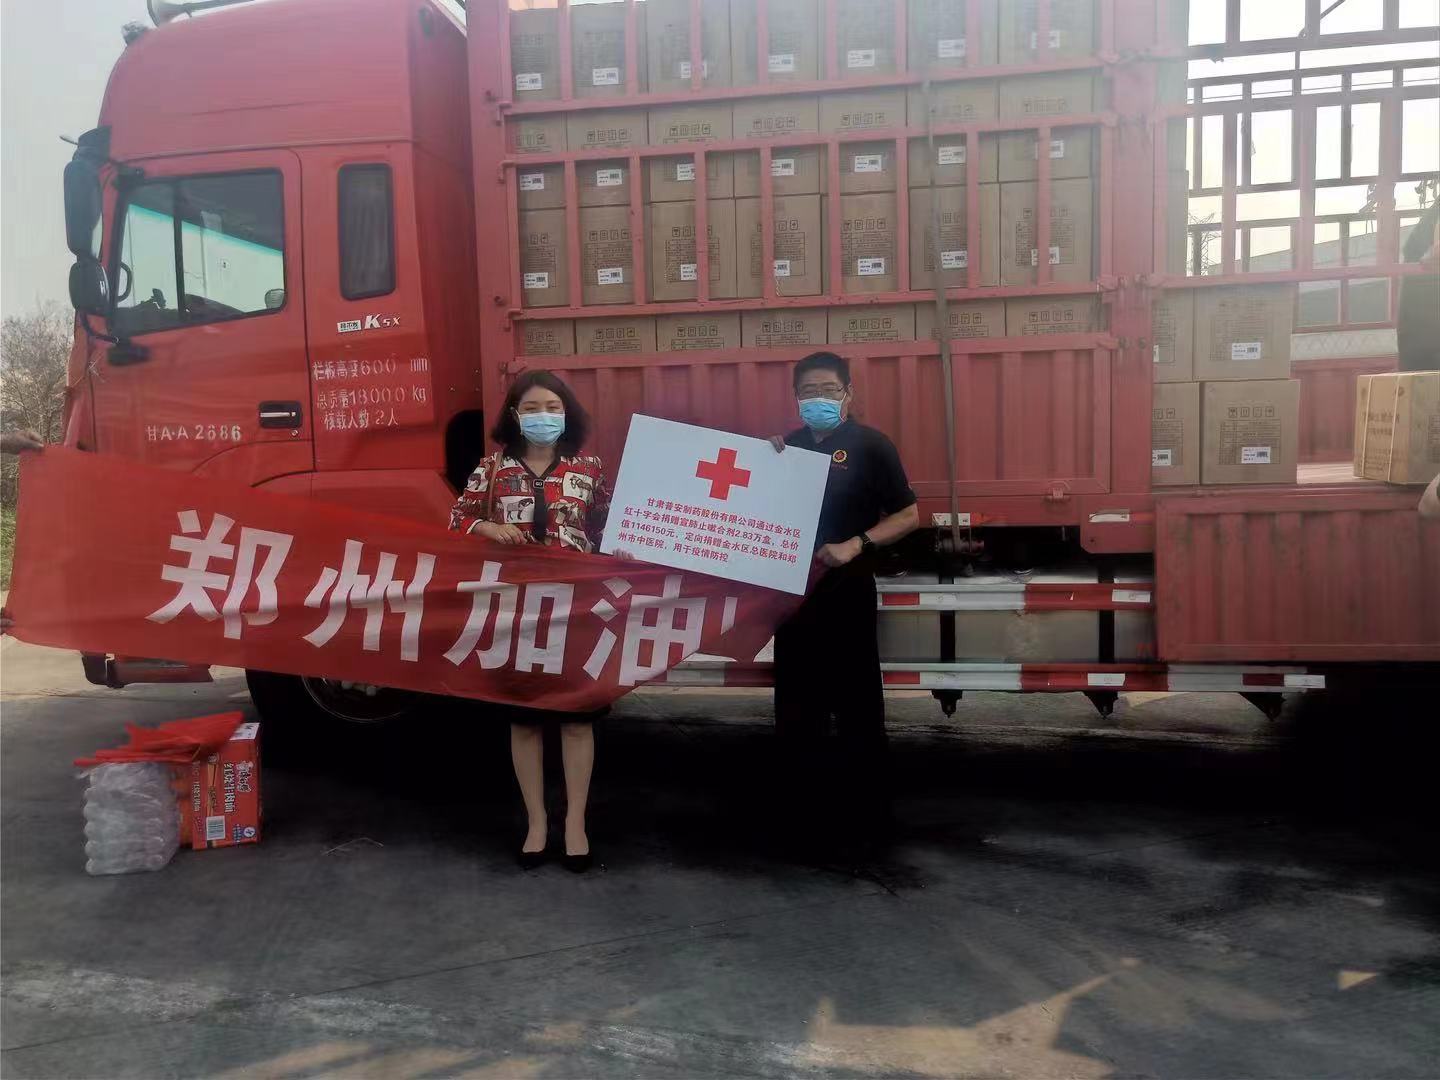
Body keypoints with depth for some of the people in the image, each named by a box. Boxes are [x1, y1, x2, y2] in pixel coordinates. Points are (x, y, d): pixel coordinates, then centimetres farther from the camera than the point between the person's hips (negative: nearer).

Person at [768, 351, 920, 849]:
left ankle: (870, 816, 11)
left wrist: (856, 545, -19)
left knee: (856, 705, 0)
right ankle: (796, 805, 26)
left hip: (846, 593, -5)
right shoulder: (786, 446, 10)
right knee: (794, 704, 13)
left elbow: (908, 515, -6)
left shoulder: (870, 445, -5)